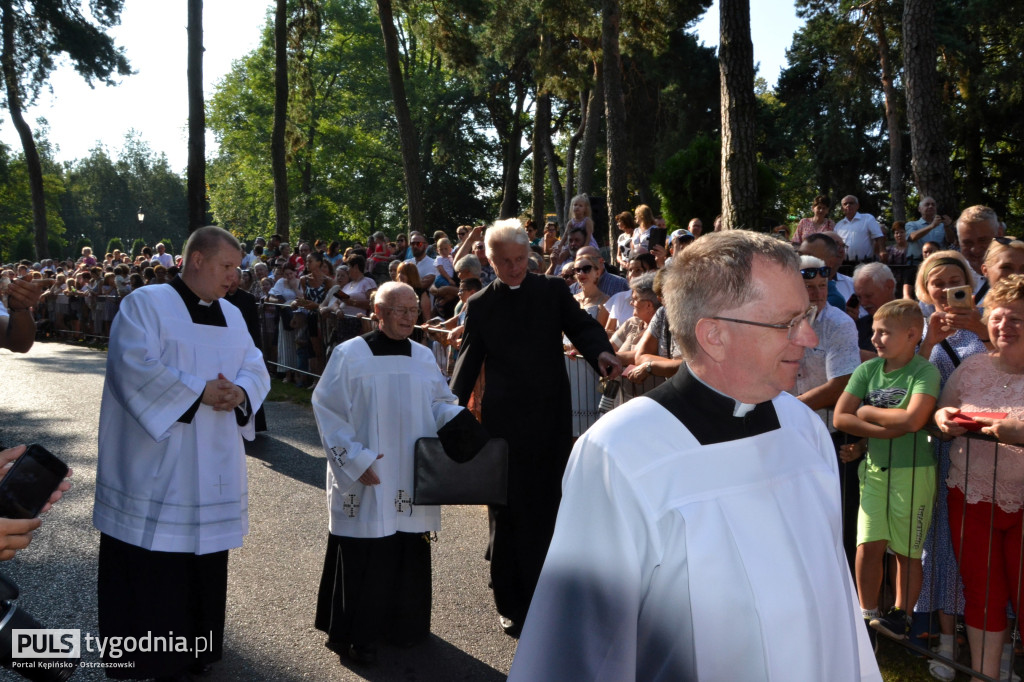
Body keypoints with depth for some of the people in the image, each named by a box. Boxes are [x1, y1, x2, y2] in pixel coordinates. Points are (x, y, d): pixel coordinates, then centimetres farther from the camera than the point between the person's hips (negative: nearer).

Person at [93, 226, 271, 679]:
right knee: (149, 570, 2)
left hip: (213, 468, 6)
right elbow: (135, 368, -19)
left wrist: (239, 392, -15)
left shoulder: (232, 316, 14)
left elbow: (256, 369, 8)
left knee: (205, 565, 13)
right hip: (157, 467, -6)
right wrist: (201, 392, -20)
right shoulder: (145, 304, -6)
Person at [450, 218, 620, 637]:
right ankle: (510, 604, 20)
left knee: (548, 508, 10)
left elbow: (580, 325, -5)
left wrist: (600, 351, -27)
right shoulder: (481, 305, 6)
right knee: (507, 512, 6)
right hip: (504, 422, 0)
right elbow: (469, 361, 4)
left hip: (551, 418, 1)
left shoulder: (553, 291, 6)